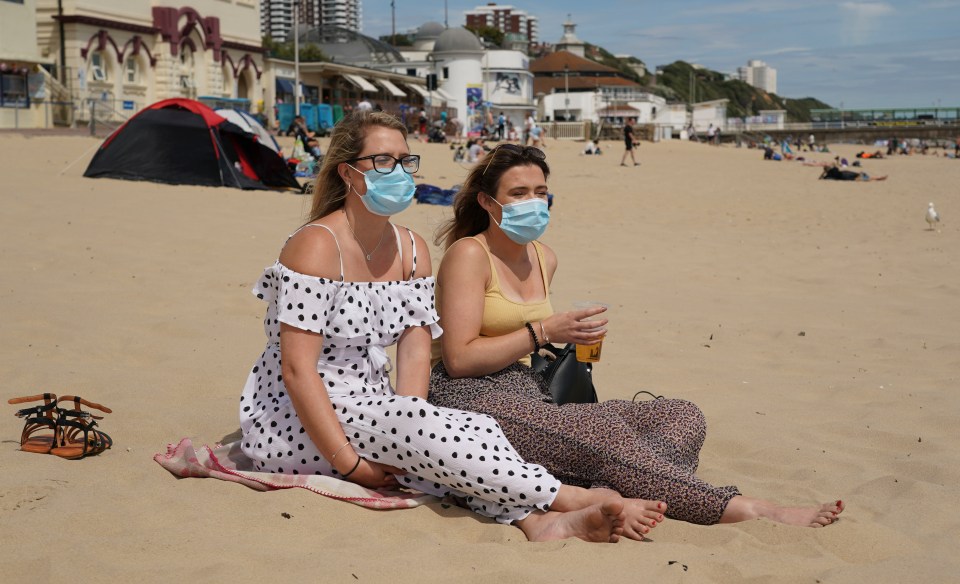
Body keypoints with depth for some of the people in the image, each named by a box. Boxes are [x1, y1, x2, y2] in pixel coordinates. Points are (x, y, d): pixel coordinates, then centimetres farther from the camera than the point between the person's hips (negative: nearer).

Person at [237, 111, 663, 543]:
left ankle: (537, 521, -44)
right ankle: (574, 499, -33)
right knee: (416, 421, -32)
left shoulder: (412, 250, 8)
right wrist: (349, 464, -25)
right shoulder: (316, 246, -14)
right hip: (289, 424, -7)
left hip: (369, 410, 7)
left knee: (478, 428, -19)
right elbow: (297, 369, -20)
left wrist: (406, 451, -17)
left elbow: (415, 355, -1)